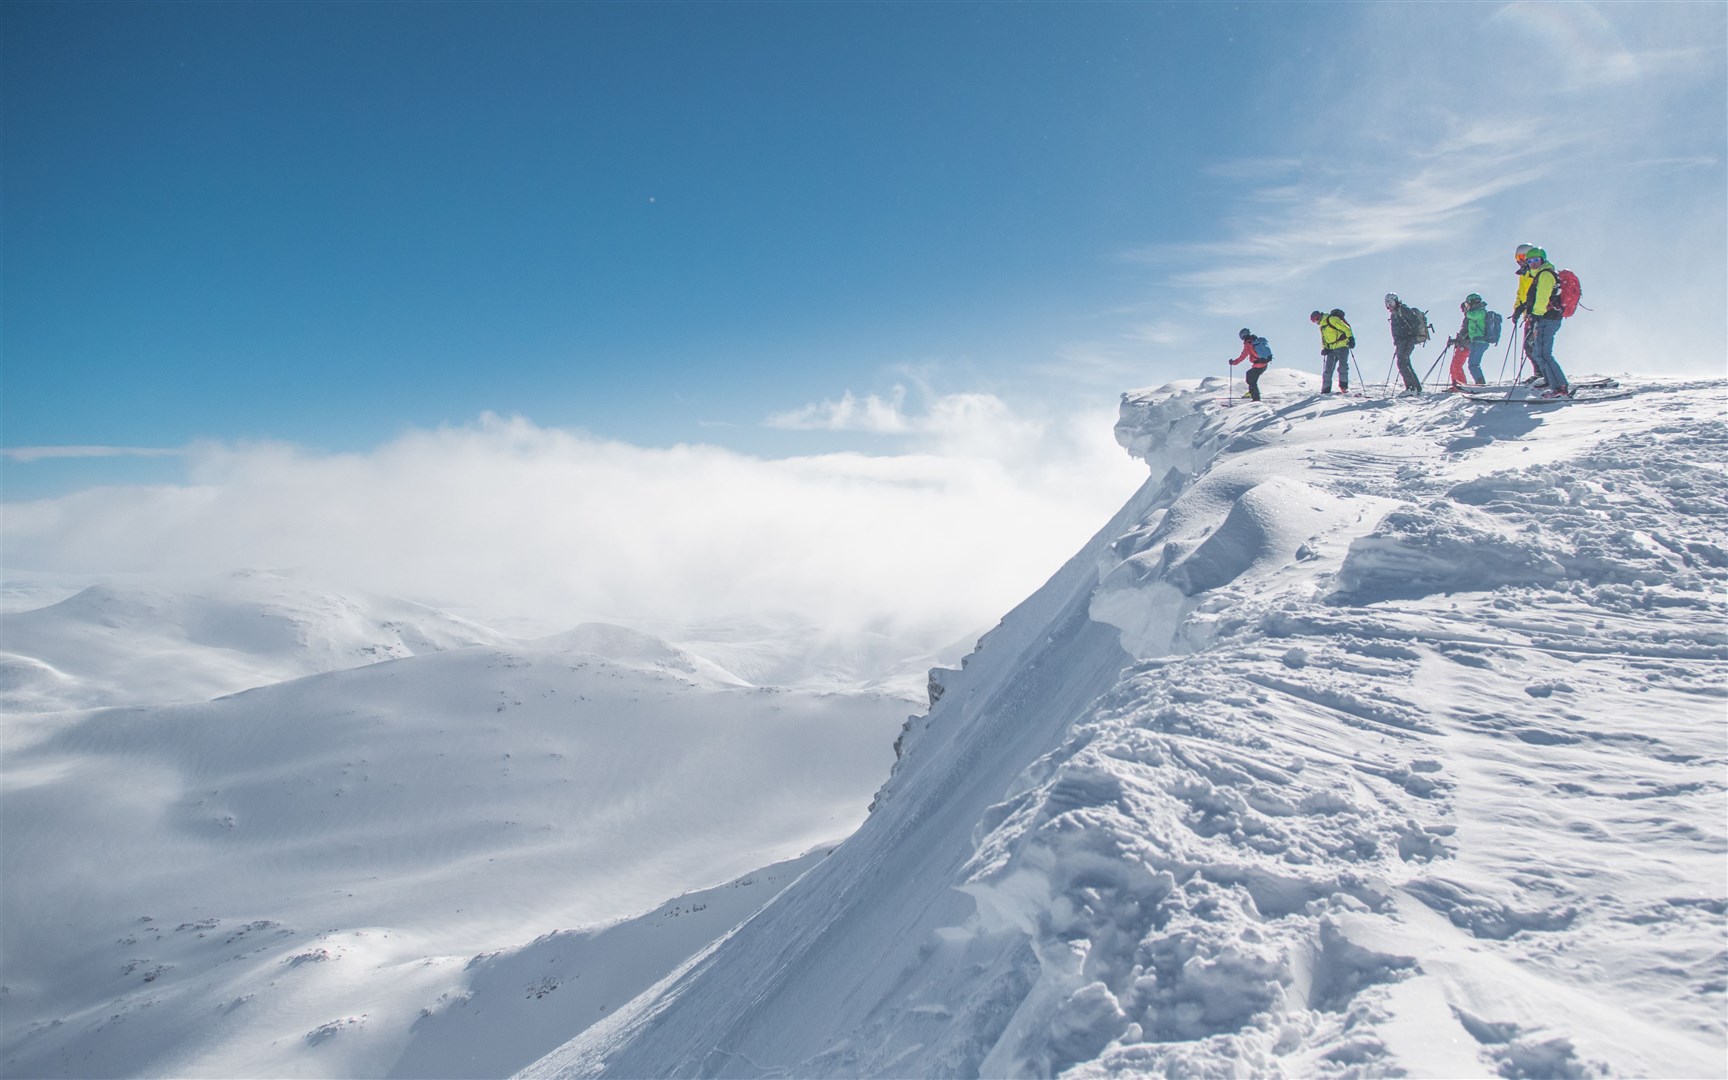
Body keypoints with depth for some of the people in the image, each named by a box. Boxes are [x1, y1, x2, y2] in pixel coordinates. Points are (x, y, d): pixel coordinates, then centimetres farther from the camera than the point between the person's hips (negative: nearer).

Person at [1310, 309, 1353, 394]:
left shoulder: (1332, 319, -10)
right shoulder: (1322, 326, 17)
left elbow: (1345, 328, -16)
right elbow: (1323, 340, 23)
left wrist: (1350, 338, -26)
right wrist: (1324, 348, 6)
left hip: (1342, 346, -8)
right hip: (1331, 349, 8)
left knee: (1342, 367, -10)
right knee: (1327, 369, 2)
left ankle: (1344, 387, -2)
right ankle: (1326, 390, 3)